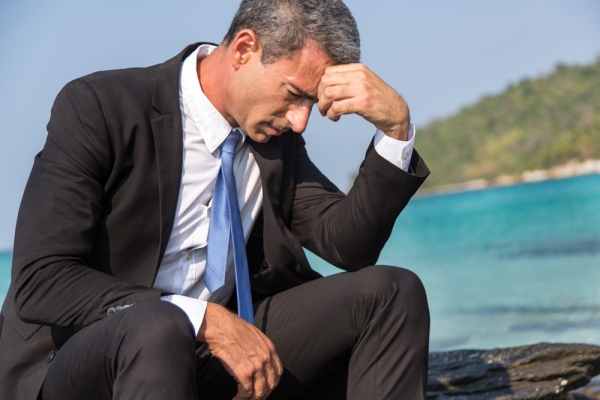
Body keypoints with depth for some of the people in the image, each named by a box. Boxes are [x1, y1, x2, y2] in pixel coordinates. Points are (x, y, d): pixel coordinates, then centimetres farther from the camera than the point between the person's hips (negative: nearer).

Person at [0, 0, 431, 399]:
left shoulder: (277, 129, 5)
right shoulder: (98, 107, -13)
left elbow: (351, 246, 3)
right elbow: (38, 282, -21)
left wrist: (396, 126, -11)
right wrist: (205, 320, -29)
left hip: (216, 351, 6)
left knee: (393, 292, -9)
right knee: (155, 328, -41)